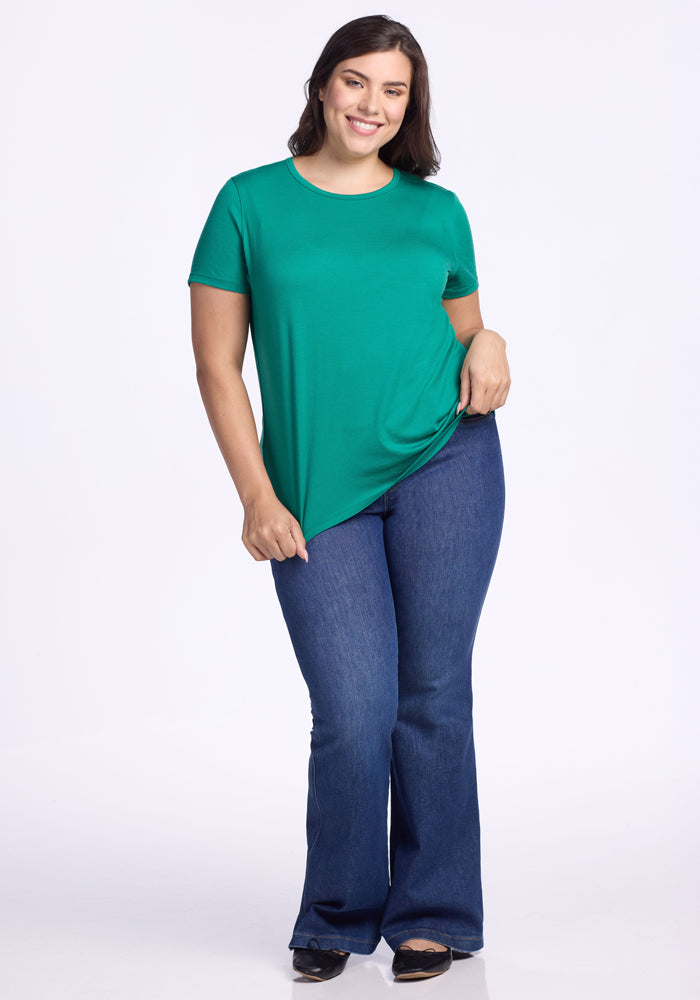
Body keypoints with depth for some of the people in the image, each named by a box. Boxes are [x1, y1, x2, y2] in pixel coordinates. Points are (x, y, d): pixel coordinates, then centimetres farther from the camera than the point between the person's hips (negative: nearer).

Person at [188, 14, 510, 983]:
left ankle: (430, 914, 17)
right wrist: (257, 495, -4)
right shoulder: (251, 204, 4)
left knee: (434, 693, 1)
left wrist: (490, 342, -5)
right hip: (316, 497, -1)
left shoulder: (436, 211, 10)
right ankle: (338, 917, 16)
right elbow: (217, 364, 3)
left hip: (445, 464, 2)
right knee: (353, 712, -7)